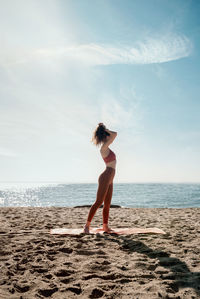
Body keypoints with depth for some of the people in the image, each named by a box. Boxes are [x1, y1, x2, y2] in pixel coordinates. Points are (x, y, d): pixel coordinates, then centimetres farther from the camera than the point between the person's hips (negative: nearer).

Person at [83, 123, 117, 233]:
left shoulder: (106, 148, 14)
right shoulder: (104, 148, -12)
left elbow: (112, 135, 32)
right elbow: (114, 134, -20)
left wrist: (102, 129, 19)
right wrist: (105, 130, -5)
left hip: (109, 180, 9)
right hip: (105, 178, -9)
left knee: (107, 204, 10)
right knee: (98, 202, -10)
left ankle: (105, 227, 16)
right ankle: (87, 226, -6)